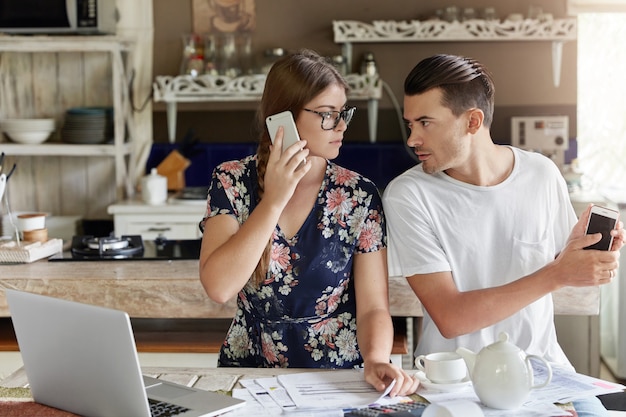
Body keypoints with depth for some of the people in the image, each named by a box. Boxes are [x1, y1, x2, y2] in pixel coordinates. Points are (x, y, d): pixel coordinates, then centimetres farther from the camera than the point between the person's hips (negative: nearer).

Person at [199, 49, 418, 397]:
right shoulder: (232, 181, -1)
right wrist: (274, 201, -17)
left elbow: (373, 307, -4)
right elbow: (218, 288, -14)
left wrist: (376, 360, -23)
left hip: (339, 379, 1)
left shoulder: (359, 195, -2)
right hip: (250, 374, -1)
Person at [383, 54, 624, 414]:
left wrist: (578, 255, -11)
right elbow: (450, 318, -18)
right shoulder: (408, 195, -11)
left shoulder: (543, 174, -1)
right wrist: (556, 275, -22)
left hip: (539, 362, 3)